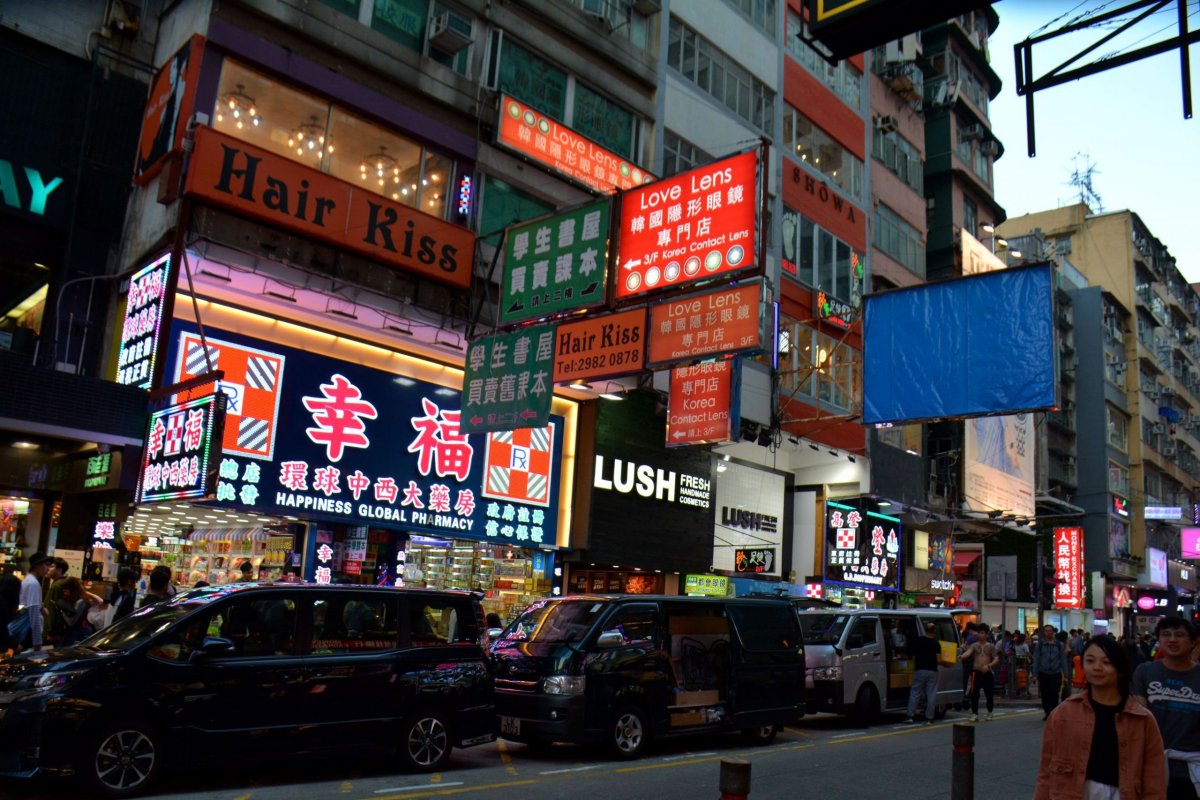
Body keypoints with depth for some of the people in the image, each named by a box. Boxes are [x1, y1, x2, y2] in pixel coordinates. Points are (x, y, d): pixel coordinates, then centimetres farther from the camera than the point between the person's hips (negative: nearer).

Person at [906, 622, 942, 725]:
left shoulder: (918, 641, 5)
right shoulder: (936, 643, -3)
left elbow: (914, 657, 9)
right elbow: (938, 658, -10)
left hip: (919, 670, 2)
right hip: (932, 671, -2)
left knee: (915, 693, 7)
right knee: (931, 695, 4)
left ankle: (911, 716, 4)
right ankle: (929, 718, 3)